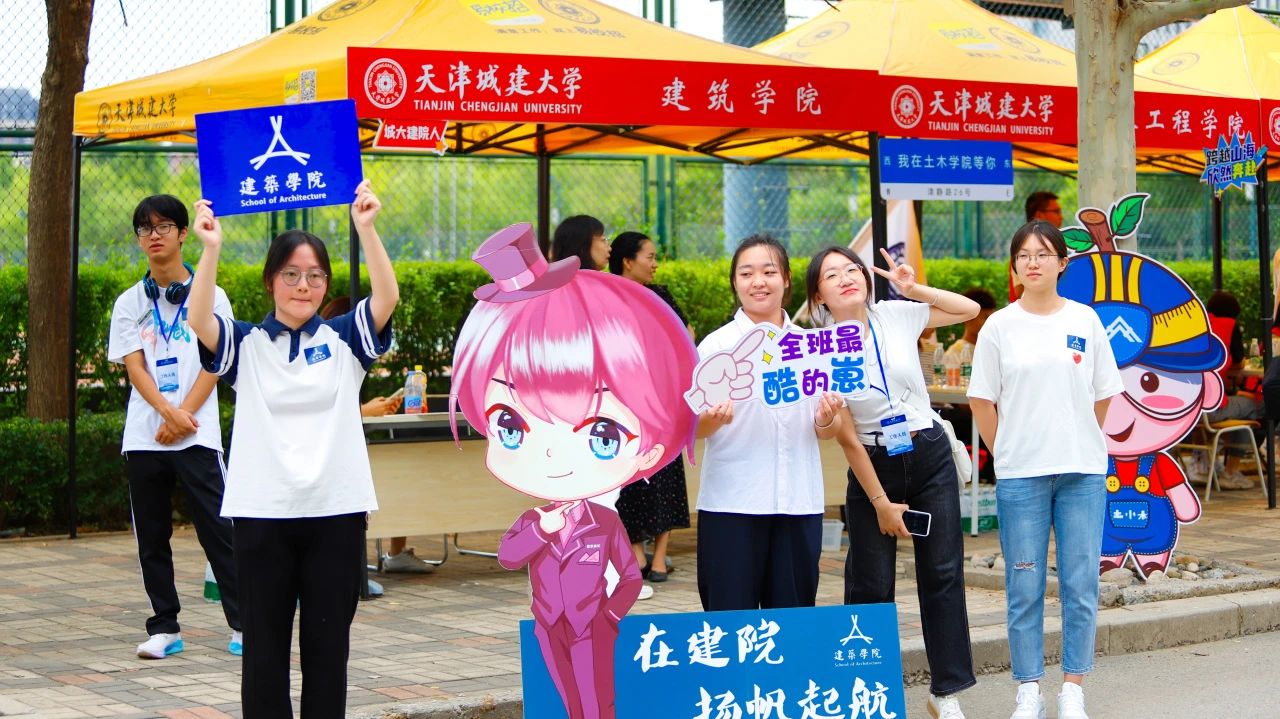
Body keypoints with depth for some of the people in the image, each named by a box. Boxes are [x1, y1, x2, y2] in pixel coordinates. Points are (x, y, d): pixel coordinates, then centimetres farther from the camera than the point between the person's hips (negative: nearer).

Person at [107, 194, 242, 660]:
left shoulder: (209, 296, 5)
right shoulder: (129, 303, 10)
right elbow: (134, 368, 0)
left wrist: (184, 417, -13)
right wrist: (170, 413, -15)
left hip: (198, 436, -3)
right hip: (143, 437, 3)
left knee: (216, 530, -5)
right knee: (152, 537, 6)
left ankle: (242, 623, -1)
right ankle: (165, 627, 14)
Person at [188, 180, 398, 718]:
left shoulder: (344, 340, 8)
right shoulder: (245, 344, 6)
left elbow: (386, 298, -9)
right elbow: (199, 321, -13)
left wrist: (365, 228, -21)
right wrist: (211, 249, -24)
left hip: (336, 512, 1)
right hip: (262, 514, 0)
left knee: (328, 644, 6)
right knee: (264, 644, 4)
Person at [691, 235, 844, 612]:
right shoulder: (717, 345, 1)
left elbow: (828, 432, 13)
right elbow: (692, 427, -3)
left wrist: (827, 421, -9)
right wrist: (713, 419, -24)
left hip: (798, 503, 3)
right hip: (731, 503, -3)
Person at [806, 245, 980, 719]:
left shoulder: (895, 315, -4)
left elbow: (970, 310, 9)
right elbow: (846, 437, -11)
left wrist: (913, 289, -6)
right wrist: (881, 502, -10)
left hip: (930, 456, 3)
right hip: (873, 466, -3)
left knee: (943, 574, 4)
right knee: (871, 586, 1)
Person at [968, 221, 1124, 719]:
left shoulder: (1085, 321, 4)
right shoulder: (999, 326, 1)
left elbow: (1104, 395, 10)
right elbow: (982, 400, 5)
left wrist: (1079, 447, 8)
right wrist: (1008, 452, 2)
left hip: (1083, 472, 1)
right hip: (1020, 475, -1)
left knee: (1080, 586, 2)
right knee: (1025, 589, 2)